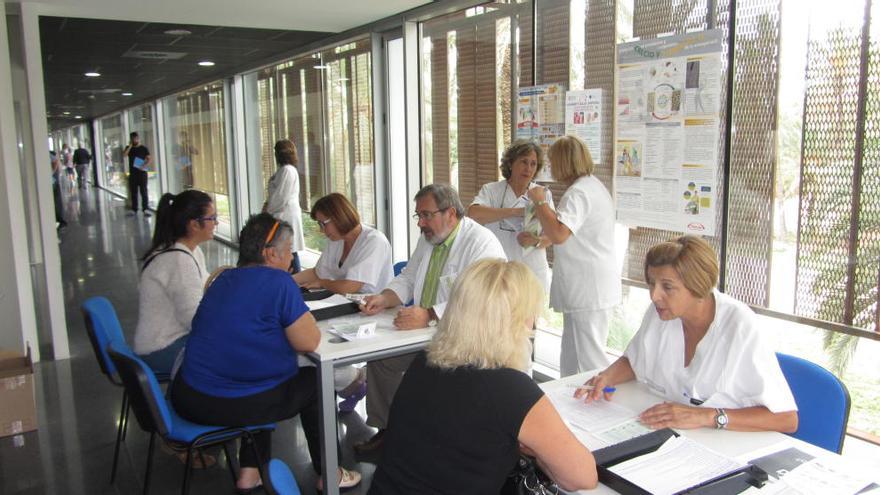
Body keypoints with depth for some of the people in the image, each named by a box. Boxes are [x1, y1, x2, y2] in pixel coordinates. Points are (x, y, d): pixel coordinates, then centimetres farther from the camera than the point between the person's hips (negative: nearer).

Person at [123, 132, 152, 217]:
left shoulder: (143, 148, 3)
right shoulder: (129, 148, 11)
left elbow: (150, 159, -3)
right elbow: (124, 154, -6)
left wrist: (145, 165, -19)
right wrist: (130, 146, -8)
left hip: (142, 173, -3)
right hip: (132, 173, 3)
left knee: (143, 191, -5)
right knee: (133, 192, 7)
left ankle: (145, 209, -6)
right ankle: (134, 209, 14)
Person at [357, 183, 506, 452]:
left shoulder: (482, 243, -17)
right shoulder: (428, 239, 13)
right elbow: (408, 279, 21)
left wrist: (429, 315, -37)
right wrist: (384, 298, 0)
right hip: (425, 330, 9)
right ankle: (387, 427, 14)